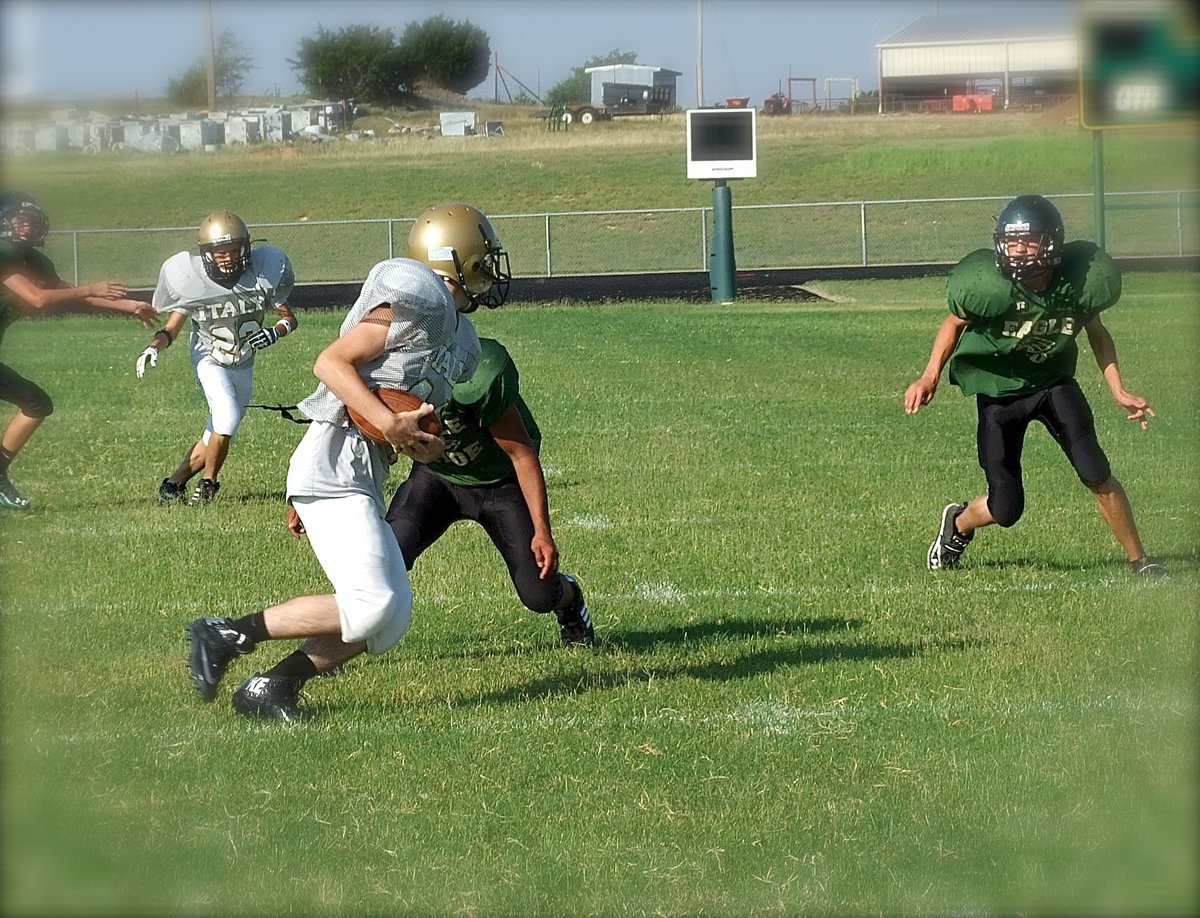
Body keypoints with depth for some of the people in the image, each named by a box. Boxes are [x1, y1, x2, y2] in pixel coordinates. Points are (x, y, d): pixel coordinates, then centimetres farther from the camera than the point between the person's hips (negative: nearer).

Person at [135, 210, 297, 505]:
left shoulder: (262, 273, -17)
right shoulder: (192, 281, -20)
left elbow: (290, 319, -5)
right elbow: (171, 328, -9)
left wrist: (275, 332, -26)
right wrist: (154, 346, -29)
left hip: (243, 367, 4)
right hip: (210, 361, -4)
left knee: (218, 435, 7)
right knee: (227, 417, -25)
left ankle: (175, 481, 24)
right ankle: (208, 481, -6)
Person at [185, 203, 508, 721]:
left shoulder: (460, 343, 20)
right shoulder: (418, 298, -9)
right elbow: (332, 363, -14)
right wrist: (391, 424, -23)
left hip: (359, 481, 10)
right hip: (335, 464, -10)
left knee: (390, 618, 7)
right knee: (372, 606, -18)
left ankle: (270, 688, 5)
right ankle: (226, 636, -9)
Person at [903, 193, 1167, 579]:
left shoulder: (1081, 282, -19)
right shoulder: (988, 286, -27)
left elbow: (1096, 333, 2)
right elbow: (955, 323, -6)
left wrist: (1119, 391, -3)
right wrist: (930, 377, -16)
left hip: (1055, 382, 2)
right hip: (999, 390, -2)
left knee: (1096, 473, -13)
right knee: (1006, 508, -3)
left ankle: (1139, 561, 6)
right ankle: (958, 524, 33)